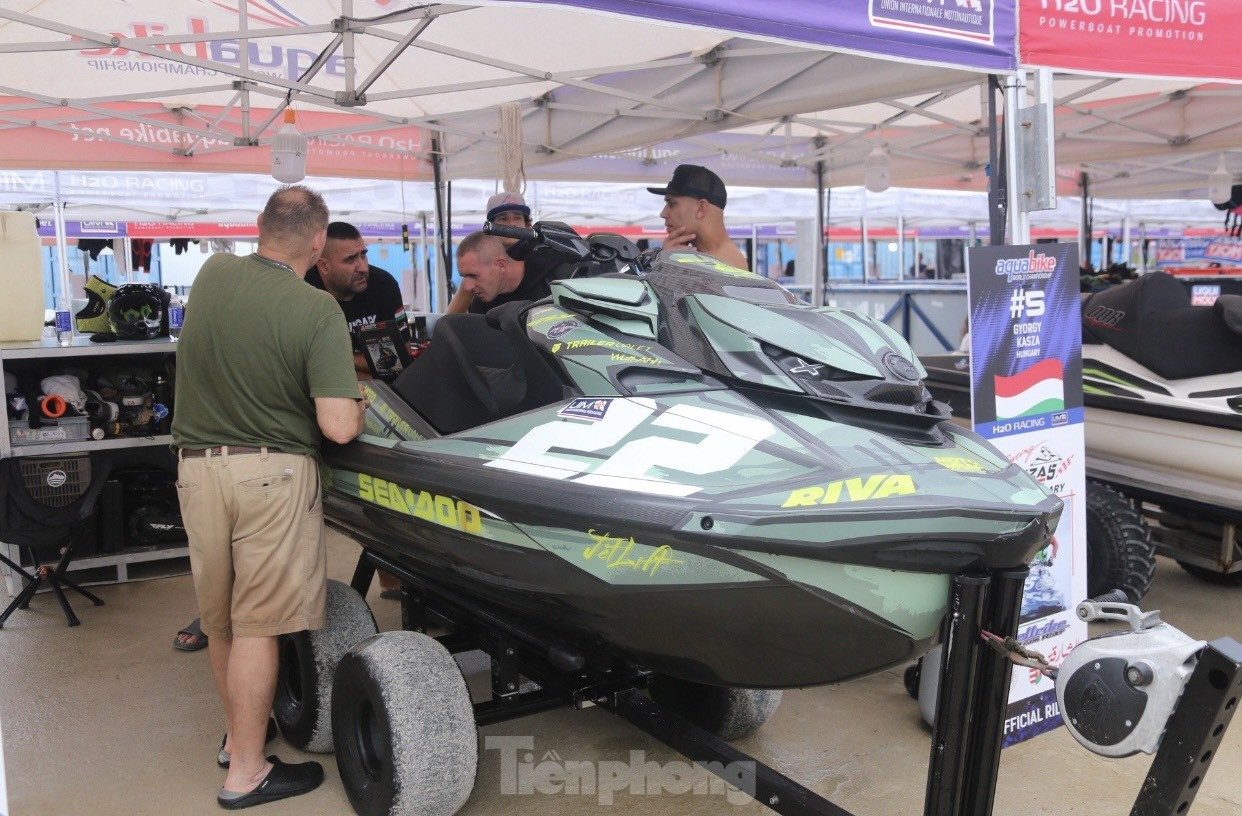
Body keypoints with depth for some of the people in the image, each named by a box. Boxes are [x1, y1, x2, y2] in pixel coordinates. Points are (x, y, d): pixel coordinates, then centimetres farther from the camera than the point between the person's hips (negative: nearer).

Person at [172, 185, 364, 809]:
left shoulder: (211, 274, 1)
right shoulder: (318, 311, -15)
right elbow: (338, 427, -21)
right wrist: (357, 405, 0)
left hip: (197, 466, 6)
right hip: (271, 474, -6)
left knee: (219, 618, 18)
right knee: (256, 627, 3)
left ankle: (237, 733, 37)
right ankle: (246, 774, 13)